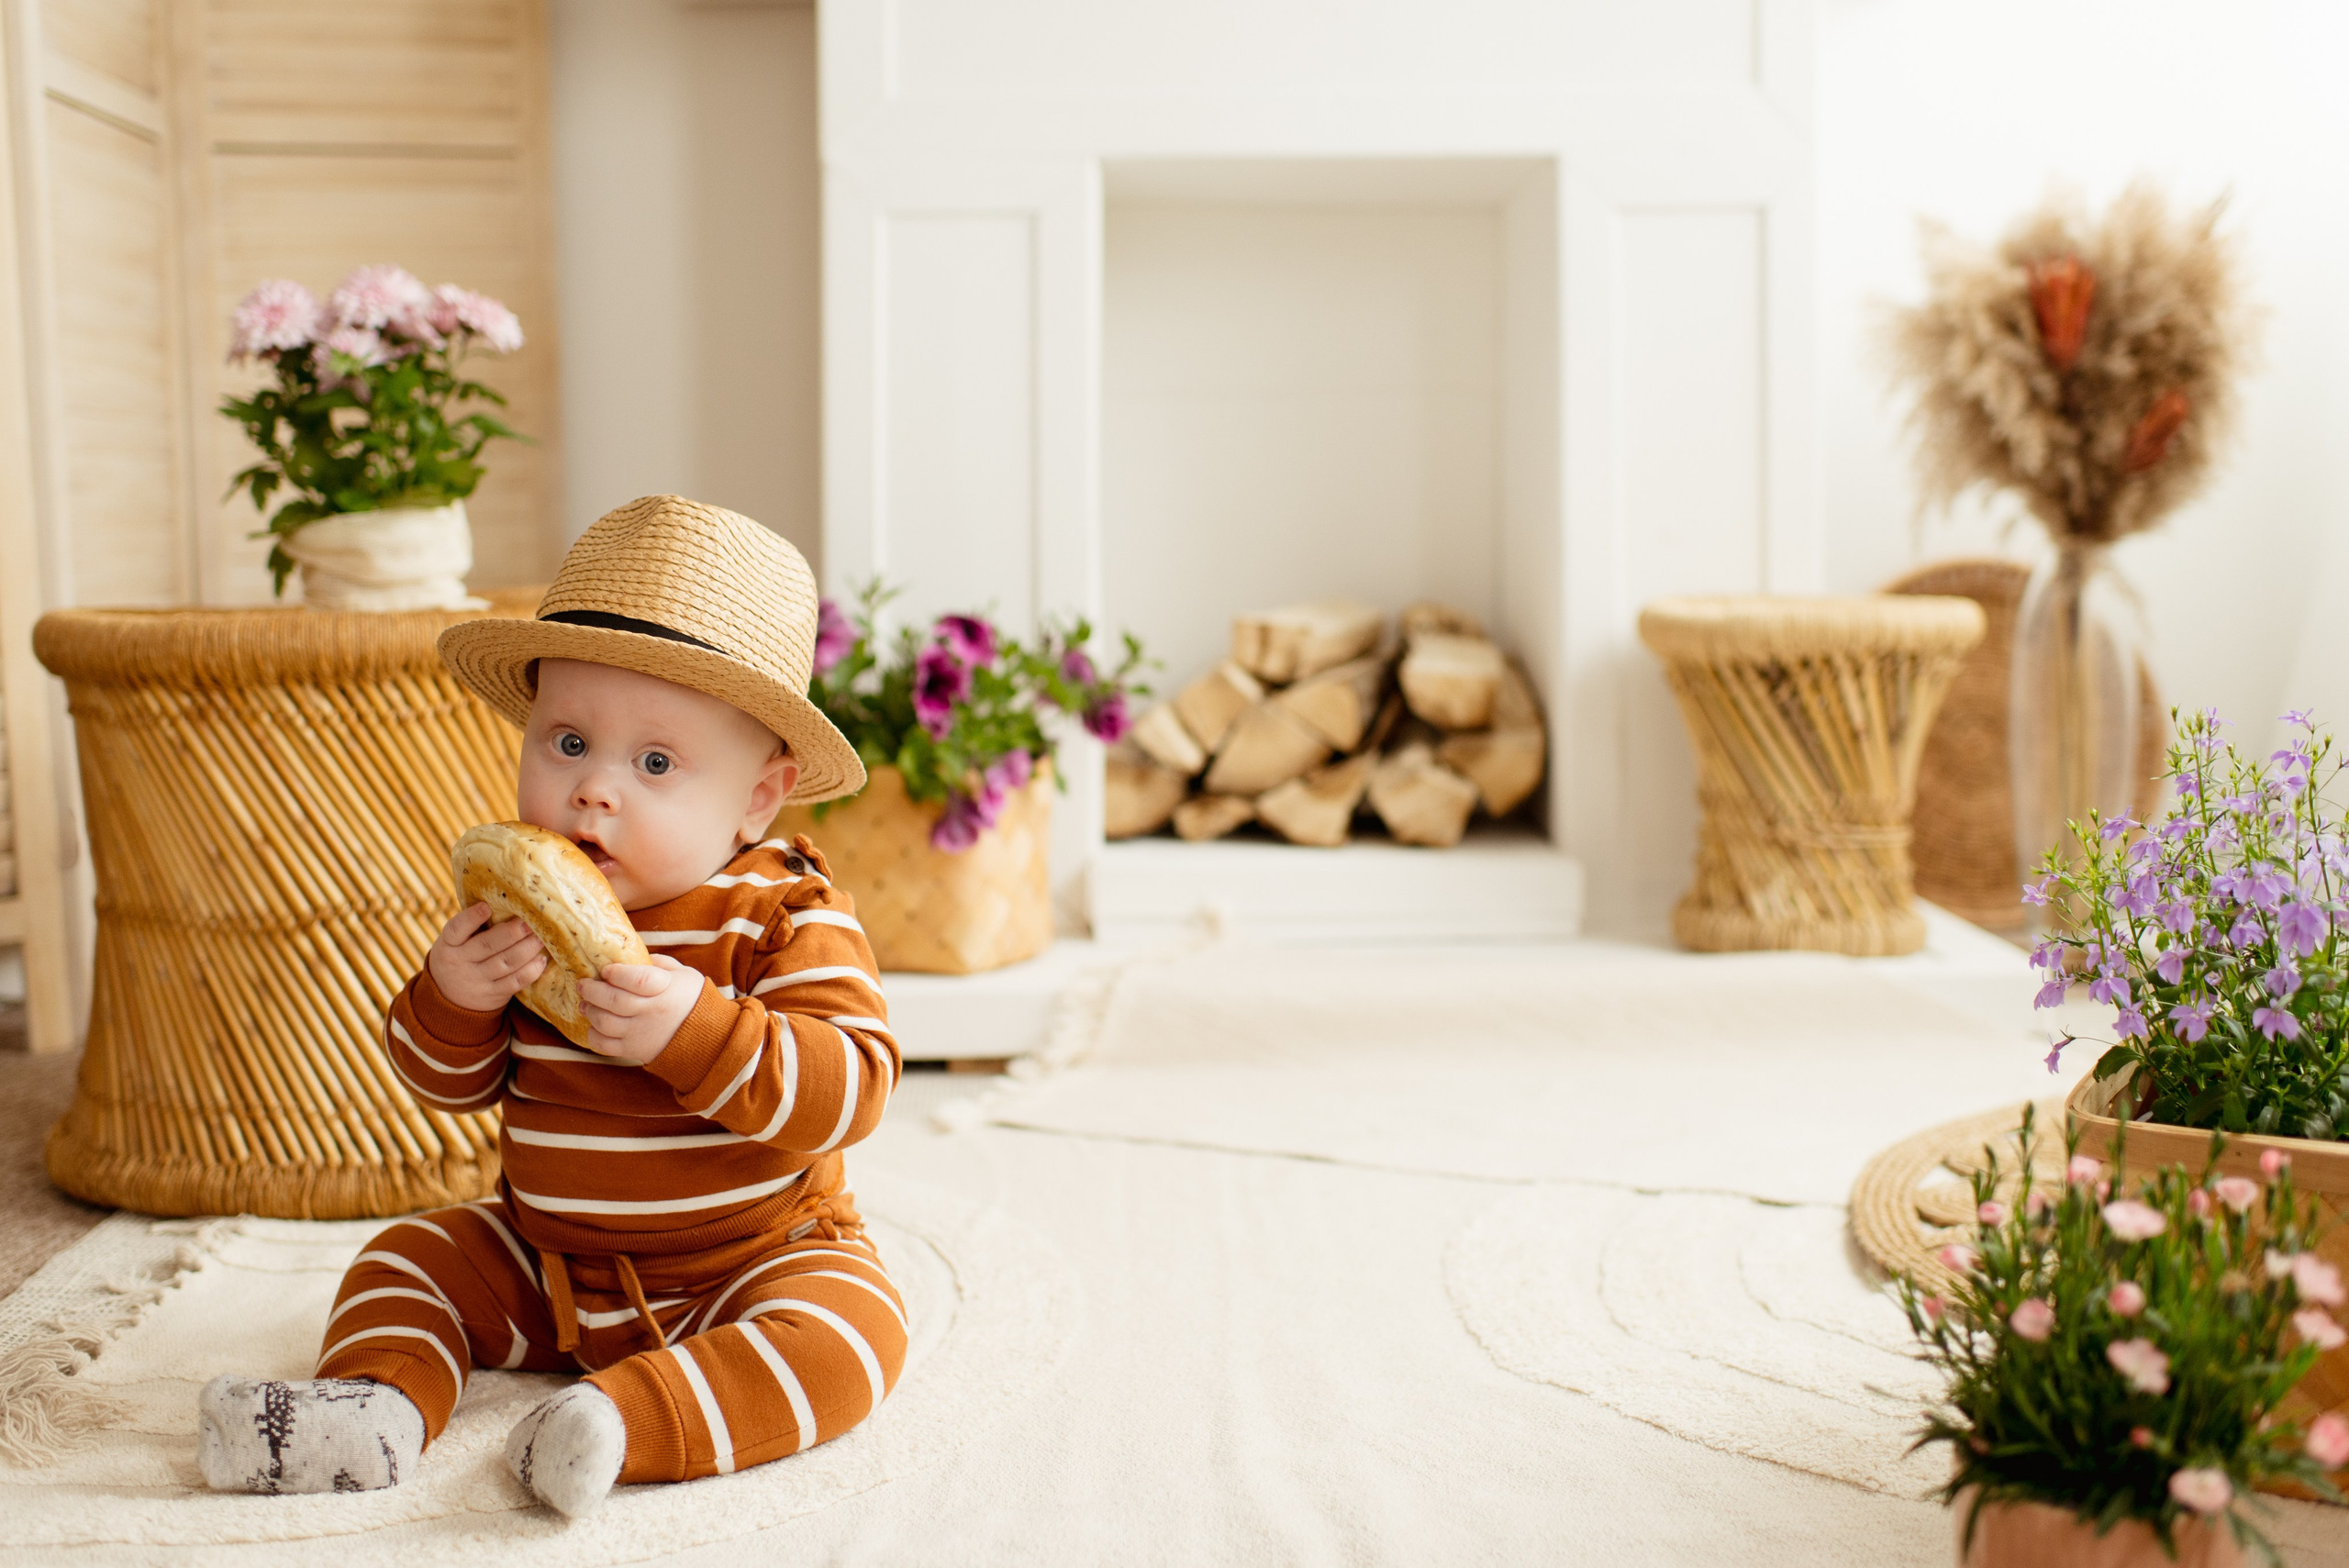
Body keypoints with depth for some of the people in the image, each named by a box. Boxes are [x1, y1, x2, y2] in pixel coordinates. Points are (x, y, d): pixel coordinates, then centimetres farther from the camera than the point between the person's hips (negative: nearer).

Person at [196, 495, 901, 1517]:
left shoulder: (783, 915, -17)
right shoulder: (520, 904, -2)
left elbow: (851, 1088, -27)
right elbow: (450, 1085, 6)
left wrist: (696, 1031, -38)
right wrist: (450, 999, -17)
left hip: (753, 1258, -5)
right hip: (545, 1261, 5)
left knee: (845, 1329, -30)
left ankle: (629, 1421, -41)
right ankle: (379, 1403, -18)